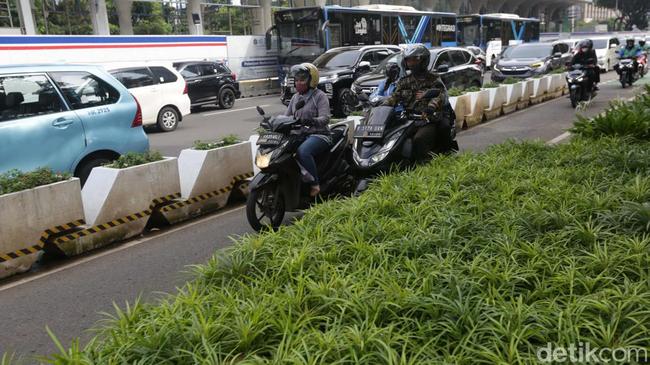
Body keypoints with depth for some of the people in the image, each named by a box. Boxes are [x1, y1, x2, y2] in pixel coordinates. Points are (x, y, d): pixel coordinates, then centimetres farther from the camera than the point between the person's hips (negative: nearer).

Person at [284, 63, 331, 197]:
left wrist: (313, 121, -37)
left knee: (302, 151, -36)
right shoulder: (295, 97, 19)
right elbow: (286, 116, 16)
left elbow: (325, 118, -16)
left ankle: (315, 184, -26)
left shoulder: (320, 96, -2)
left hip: (318, 135, -7)